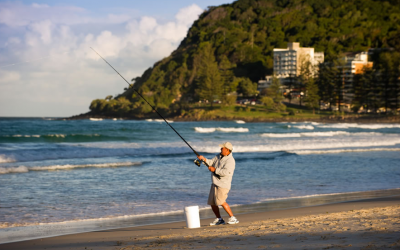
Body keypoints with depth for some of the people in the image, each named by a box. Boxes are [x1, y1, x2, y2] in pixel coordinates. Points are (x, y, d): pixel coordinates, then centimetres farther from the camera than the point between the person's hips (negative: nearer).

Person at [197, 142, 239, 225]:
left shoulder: (230, 160, -16)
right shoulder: (219, 156, 12)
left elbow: (225, 172, -28)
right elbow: (211, 163, 12)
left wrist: (215, 170, -20)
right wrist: (203, 158, -5)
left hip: (223, 184, -9)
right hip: (215, 183, 9)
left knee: (221, 201, -20)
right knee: (212, 203, 9)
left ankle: (233, 218, -11)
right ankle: (219, 219, 21)